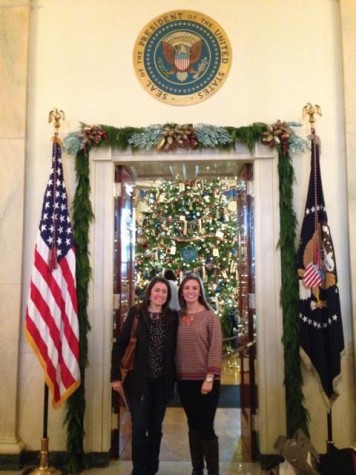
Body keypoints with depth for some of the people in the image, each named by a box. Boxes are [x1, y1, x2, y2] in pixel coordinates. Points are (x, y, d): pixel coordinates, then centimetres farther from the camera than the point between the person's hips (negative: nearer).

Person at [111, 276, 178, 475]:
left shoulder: (173, 317, 1)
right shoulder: (136, 313, -5)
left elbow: (175, 349, 3)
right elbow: (119, 345, -4)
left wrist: (174, 377, -2)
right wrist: (116, 376, -8)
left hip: (162, 381, 3)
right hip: (139, 380, -2)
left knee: (156, 427, 14)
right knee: (139, 427, -1)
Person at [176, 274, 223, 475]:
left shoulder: (210, 316, -6)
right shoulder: (178, 317, 7)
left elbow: (216, 348, -10)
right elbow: (176, 348, 9)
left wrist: (210, 378, -15)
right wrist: (174, 374, 3)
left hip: (205, 380, -4)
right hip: (184, 380, 4)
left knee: (206, 427, -2)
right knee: (193, 426, 14)